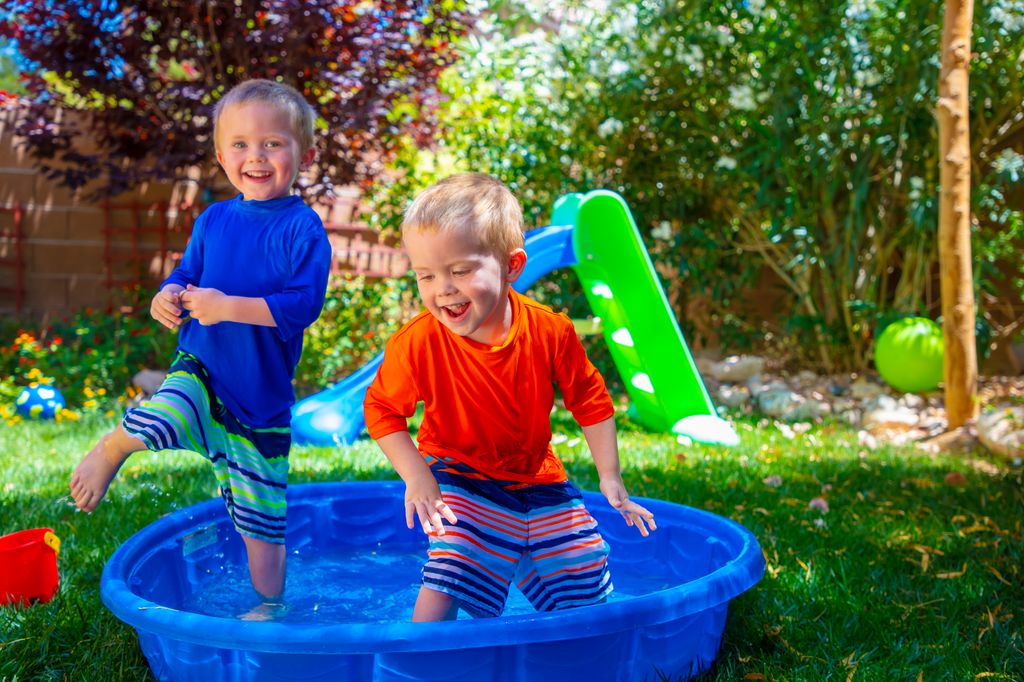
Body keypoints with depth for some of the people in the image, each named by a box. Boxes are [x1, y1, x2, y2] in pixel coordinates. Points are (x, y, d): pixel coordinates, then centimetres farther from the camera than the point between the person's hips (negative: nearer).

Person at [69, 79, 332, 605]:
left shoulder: (302, 228, -12)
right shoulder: (213, 220, 4)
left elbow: (304, 304, -21)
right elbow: (187, 274, 15)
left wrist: (226, 307, -27)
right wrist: (168, 298, -9)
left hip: (262, 394, -2)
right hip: (199, 370, 2)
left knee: (262, 524, 7)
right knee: (159, 421, -33)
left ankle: (270, 606, 30)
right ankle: (112, 447, 3)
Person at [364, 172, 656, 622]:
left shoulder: (550, 331, -19)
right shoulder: (415, 344, -22)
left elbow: (590, 401, -3)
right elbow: (382, 408, -7)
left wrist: (610, 477, -3)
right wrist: (416, 477, -18)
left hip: (538, 480, 3)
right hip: (459, 483, -3)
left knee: (587, 588, 8)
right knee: (447, 581, -25)